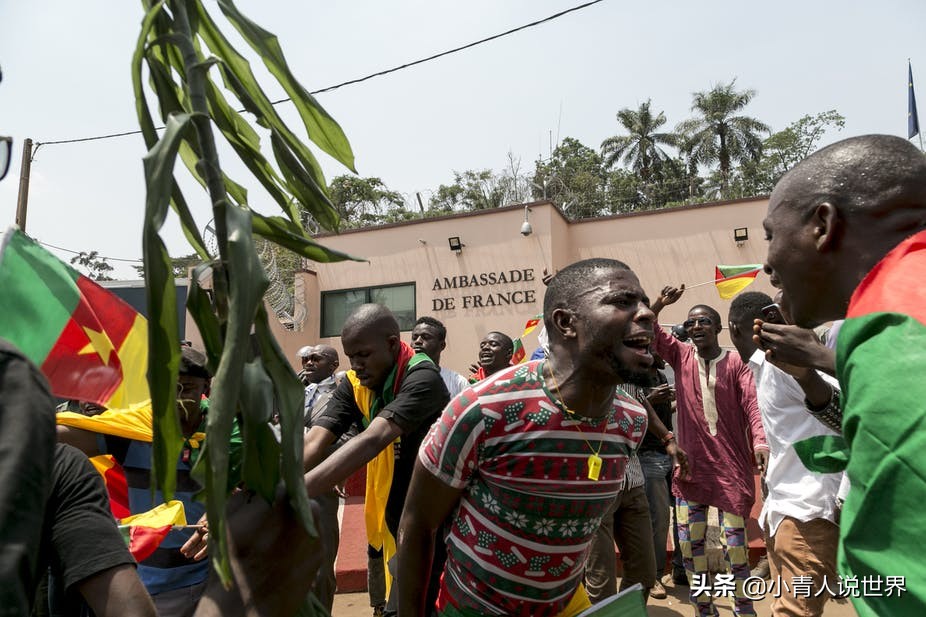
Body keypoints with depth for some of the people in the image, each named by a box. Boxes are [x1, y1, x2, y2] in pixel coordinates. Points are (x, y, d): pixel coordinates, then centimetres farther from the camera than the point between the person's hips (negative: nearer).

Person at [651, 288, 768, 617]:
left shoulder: (735, 363, -1)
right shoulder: (680, 355, 5)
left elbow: (752, 404, -10)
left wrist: (760, 441, -25)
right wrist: (659, 304, -20)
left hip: (731, 462, -2)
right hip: (691, 461, 2)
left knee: (735, 537, 6)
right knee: (689, 538, 6)